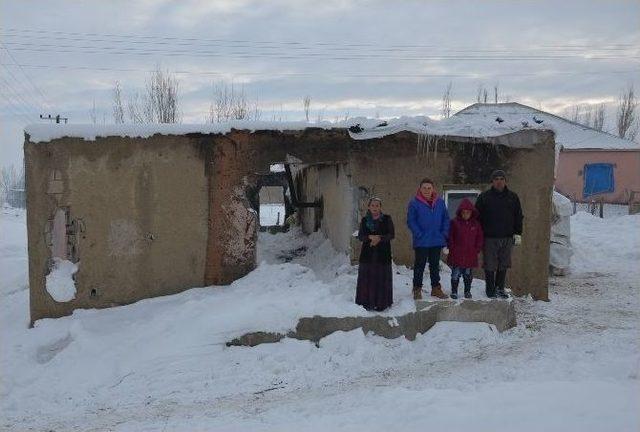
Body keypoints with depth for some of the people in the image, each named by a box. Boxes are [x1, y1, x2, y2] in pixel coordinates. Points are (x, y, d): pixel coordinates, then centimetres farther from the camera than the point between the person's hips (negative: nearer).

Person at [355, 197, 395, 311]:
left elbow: (392, 234, -3)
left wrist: (380, 238, -19)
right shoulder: (364, 220, 9)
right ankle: (367, 302, 9)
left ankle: (381, 303, 7)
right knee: (367, 278, 1)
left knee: (382, 278, -1)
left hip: (383, 254, -2)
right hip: (367, 253, 2)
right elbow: (360, 236, 2)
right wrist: (370, 237, -17)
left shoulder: (387, 219, 3)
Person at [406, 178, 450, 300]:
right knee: (419, 265, 5)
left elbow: (446, 219, 8)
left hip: (437, 241, 4)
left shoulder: (440, 202, 3)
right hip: (421, 242, -4)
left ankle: (436, 288, 26)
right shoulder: (414, 203, -9)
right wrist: (419, 234, -17)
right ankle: (417, 289, 15)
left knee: (435, 265, 15)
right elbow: (410, 221, -10)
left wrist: (444, 233, -2)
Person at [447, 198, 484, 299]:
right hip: (457, 255, -2)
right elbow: (450, 237, -2)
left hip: (470, 255, 2)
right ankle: (454, 291, 11)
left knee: (468, 275, 11)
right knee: (456, 274, 2)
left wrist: (477, 249, 2)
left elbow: (479, 238, 10)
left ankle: (467, 291, 24)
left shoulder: (476, 224, 5)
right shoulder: (454, 223, -4)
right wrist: (452, 248, -7)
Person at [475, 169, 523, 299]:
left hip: (507, 238, 3)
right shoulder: (484, 197, 1)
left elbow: (518, 216, 14)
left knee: (503, 265, 9)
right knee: (490, 265, 1)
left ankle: (500, 288, 21)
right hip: (489, 238, -3)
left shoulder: (513, 197, 9)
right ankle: (490, 290, 13)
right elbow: (477, 216, 2)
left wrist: (518, 233, 7)